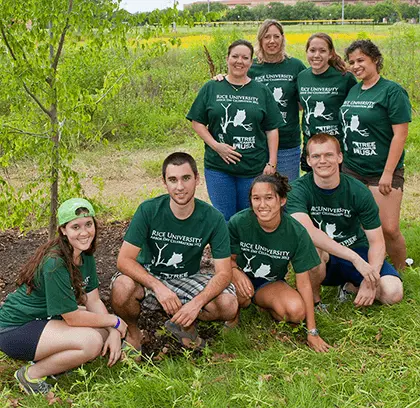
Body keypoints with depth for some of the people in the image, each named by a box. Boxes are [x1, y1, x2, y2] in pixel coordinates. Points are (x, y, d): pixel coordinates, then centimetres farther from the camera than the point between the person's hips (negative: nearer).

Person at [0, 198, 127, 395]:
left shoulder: (85, 255, -1)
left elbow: (94, 301, 1)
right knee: (91, 342, -25)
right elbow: (73, 318, -23)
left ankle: (47, 358, 5)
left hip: (44, 319, 9)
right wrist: (115, 321, -12)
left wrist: (114, 332, -14)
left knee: (107, 330, -3)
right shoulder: (55, 263, -27)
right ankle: (31, 374, -7)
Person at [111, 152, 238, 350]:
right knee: (122, 288, -34)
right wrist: (158, 287, -36)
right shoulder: (149, 210, -18)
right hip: (148, 277, -1)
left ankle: (185, 324, 9)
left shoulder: (213, 219, -15)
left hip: (187, 280, 2)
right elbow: (124, 259, -21)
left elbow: (223, 272, -16)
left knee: (228, 305, -24)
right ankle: (132, 331, 1)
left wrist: (197, 302, -34)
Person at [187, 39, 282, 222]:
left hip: (254, 168, 1)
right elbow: (197, 122, 4)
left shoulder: (262, 91, 5)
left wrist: (271, 163, -2)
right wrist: (216, 145, -11)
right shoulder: (211, 89, 4)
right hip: (218, 167, 0)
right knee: (223, 219, 6)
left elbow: (272, 130, 5)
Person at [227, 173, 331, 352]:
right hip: (243, 278, -1)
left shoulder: (296, 233, -19)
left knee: (297, 311, -28)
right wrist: (235, 271, -33)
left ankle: (266, 305, 6)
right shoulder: (238, 222, -21)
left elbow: (303, 283, -14)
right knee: (242, 294, -37)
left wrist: (312, 332, -13)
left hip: (270, 283, 2)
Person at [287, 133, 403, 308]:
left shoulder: (359, 192, -11)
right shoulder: (299, 189, -17)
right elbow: (306, 231, -34)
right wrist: (355, 258, -37)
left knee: (393, 292, -22)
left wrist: (370, 280, -26)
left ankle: (350, 286, 11)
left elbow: (377, 241, -9)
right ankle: (313, 299, -7)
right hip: (321, 260, -2)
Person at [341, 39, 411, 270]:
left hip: (382, 173, -6)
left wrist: (388, 173, -17)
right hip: (352, 169, 6)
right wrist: (342, 161, 11)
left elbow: (400, 134, -14)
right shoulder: (352, 91, 10)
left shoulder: (392, 91, -9)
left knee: (389, 230, -7)